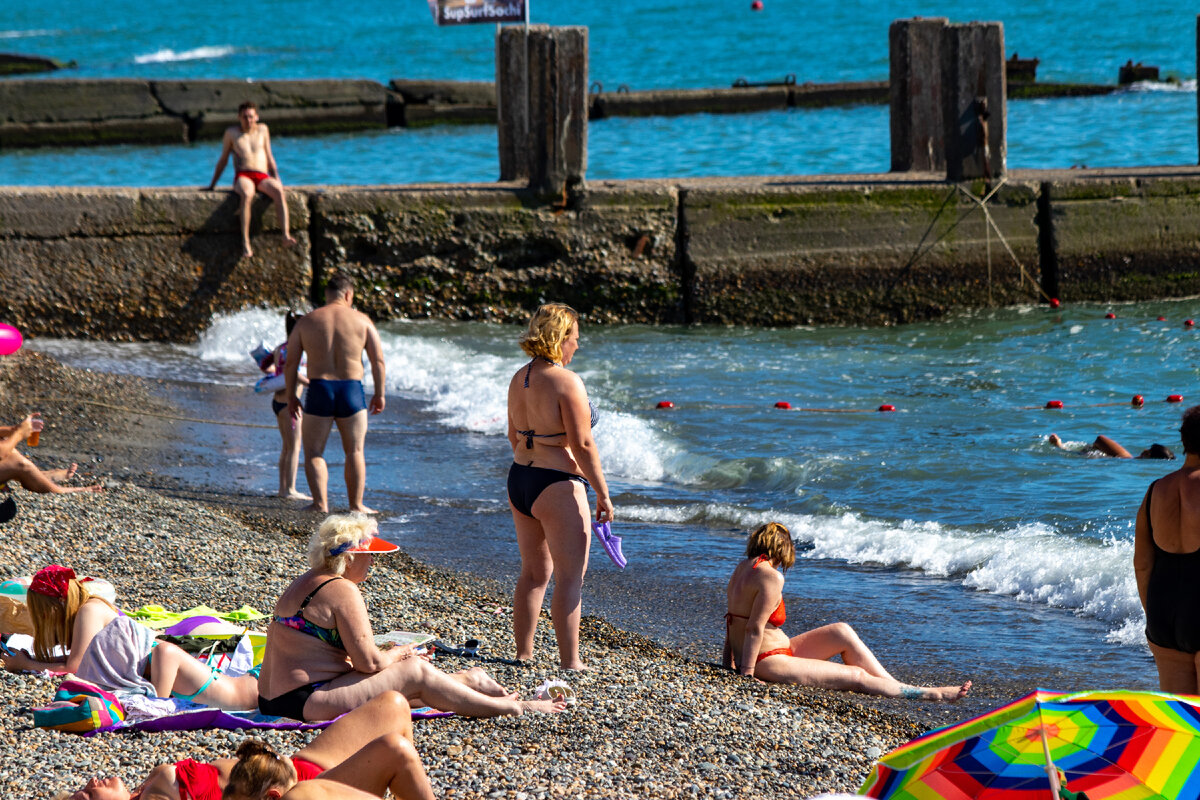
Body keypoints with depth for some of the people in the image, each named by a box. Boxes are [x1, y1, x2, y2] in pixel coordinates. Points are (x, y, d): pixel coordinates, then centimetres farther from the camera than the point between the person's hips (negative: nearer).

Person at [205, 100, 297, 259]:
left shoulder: (262, 130, 20)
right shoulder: (231, 132, 15)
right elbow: (223, 160, 20)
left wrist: (277, 179, 15)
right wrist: (212, 185, 19)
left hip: (263, 177, 2)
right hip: (242, 176, -2)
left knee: (278, 191, -34)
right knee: (247, 195, -40)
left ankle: (286, 235, -48)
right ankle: (245, 242, -46)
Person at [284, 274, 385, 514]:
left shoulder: (306, 321, 4)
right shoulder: (362, 320, 3)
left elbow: (290, 364, 2)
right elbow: (378, 361, 0)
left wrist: (291, 396, 11)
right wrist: (379, 394, 8)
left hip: (319, 391, -1)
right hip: (352, 391, 1)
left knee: (313, 452, 7)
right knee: (354, 451, 12)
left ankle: (320, 503, -5)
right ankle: (356, 505, 13)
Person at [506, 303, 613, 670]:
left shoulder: (519, 379, 8)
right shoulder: (566, 381, -16)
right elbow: (582, 445, -17)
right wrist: (603, 494, -11)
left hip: (519, 479, 8)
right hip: (558, 486, -8)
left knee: (533, 573, 18)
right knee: (570, 578, -2)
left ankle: (523, 654, 22)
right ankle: (570, 662, -2)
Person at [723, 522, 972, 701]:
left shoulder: (742, 569, 11)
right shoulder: (771, 577, -18)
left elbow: (732, 623, 12)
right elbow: (754, 628, -21)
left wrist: (729, 665, 14)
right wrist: (747, 674, -17)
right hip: (767, 663, -10)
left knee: (842, 632, 10)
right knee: (856, 676, -3)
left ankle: (894, 686, 11)